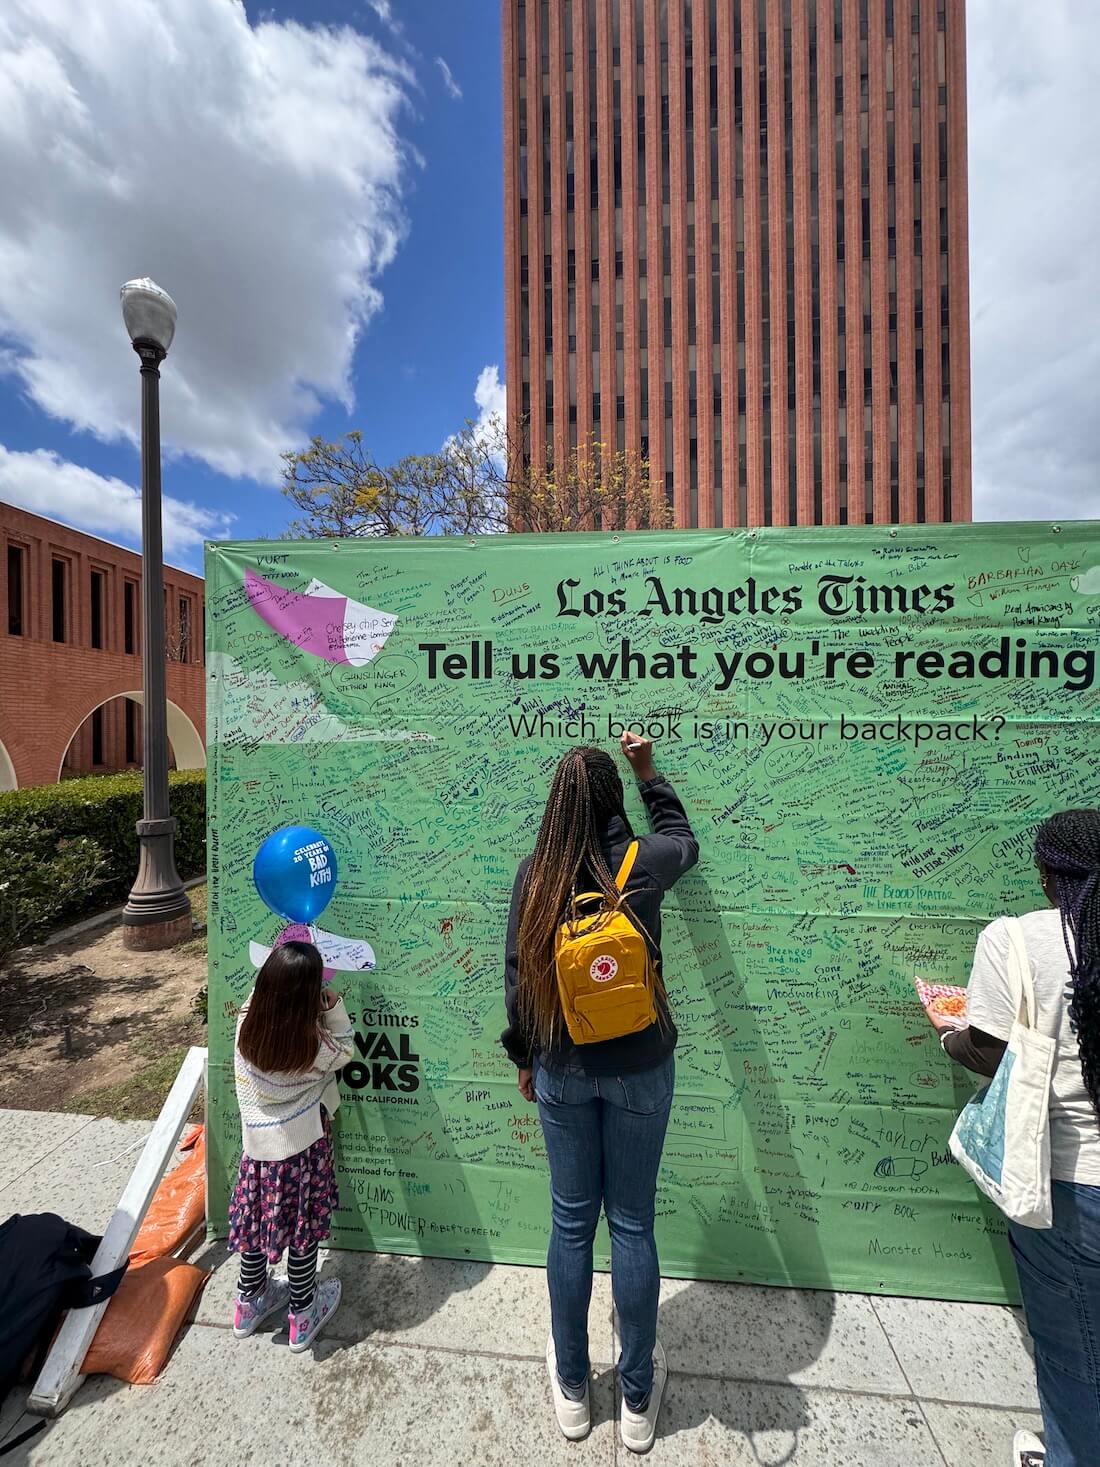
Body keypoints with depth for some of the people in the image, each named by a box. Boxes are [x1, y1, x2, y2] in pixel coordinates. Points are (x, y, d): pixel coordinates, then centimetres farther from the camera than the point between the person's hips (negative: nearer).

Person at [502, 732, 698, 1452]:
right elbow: (685, 840, 11)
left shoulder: (535, 874, -11)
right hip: (639, 1070, -1)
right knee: (633, 1225, 20)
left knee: (571, 1222, 22)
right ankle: (639, 1399, 42)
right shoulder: (642, 863, -14)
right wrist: (650, 773, 21)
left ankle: (572, 1390, 43)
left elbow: (518, 976, -4)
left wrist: (525, 1058, 11)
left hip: (562, 1071, 1)